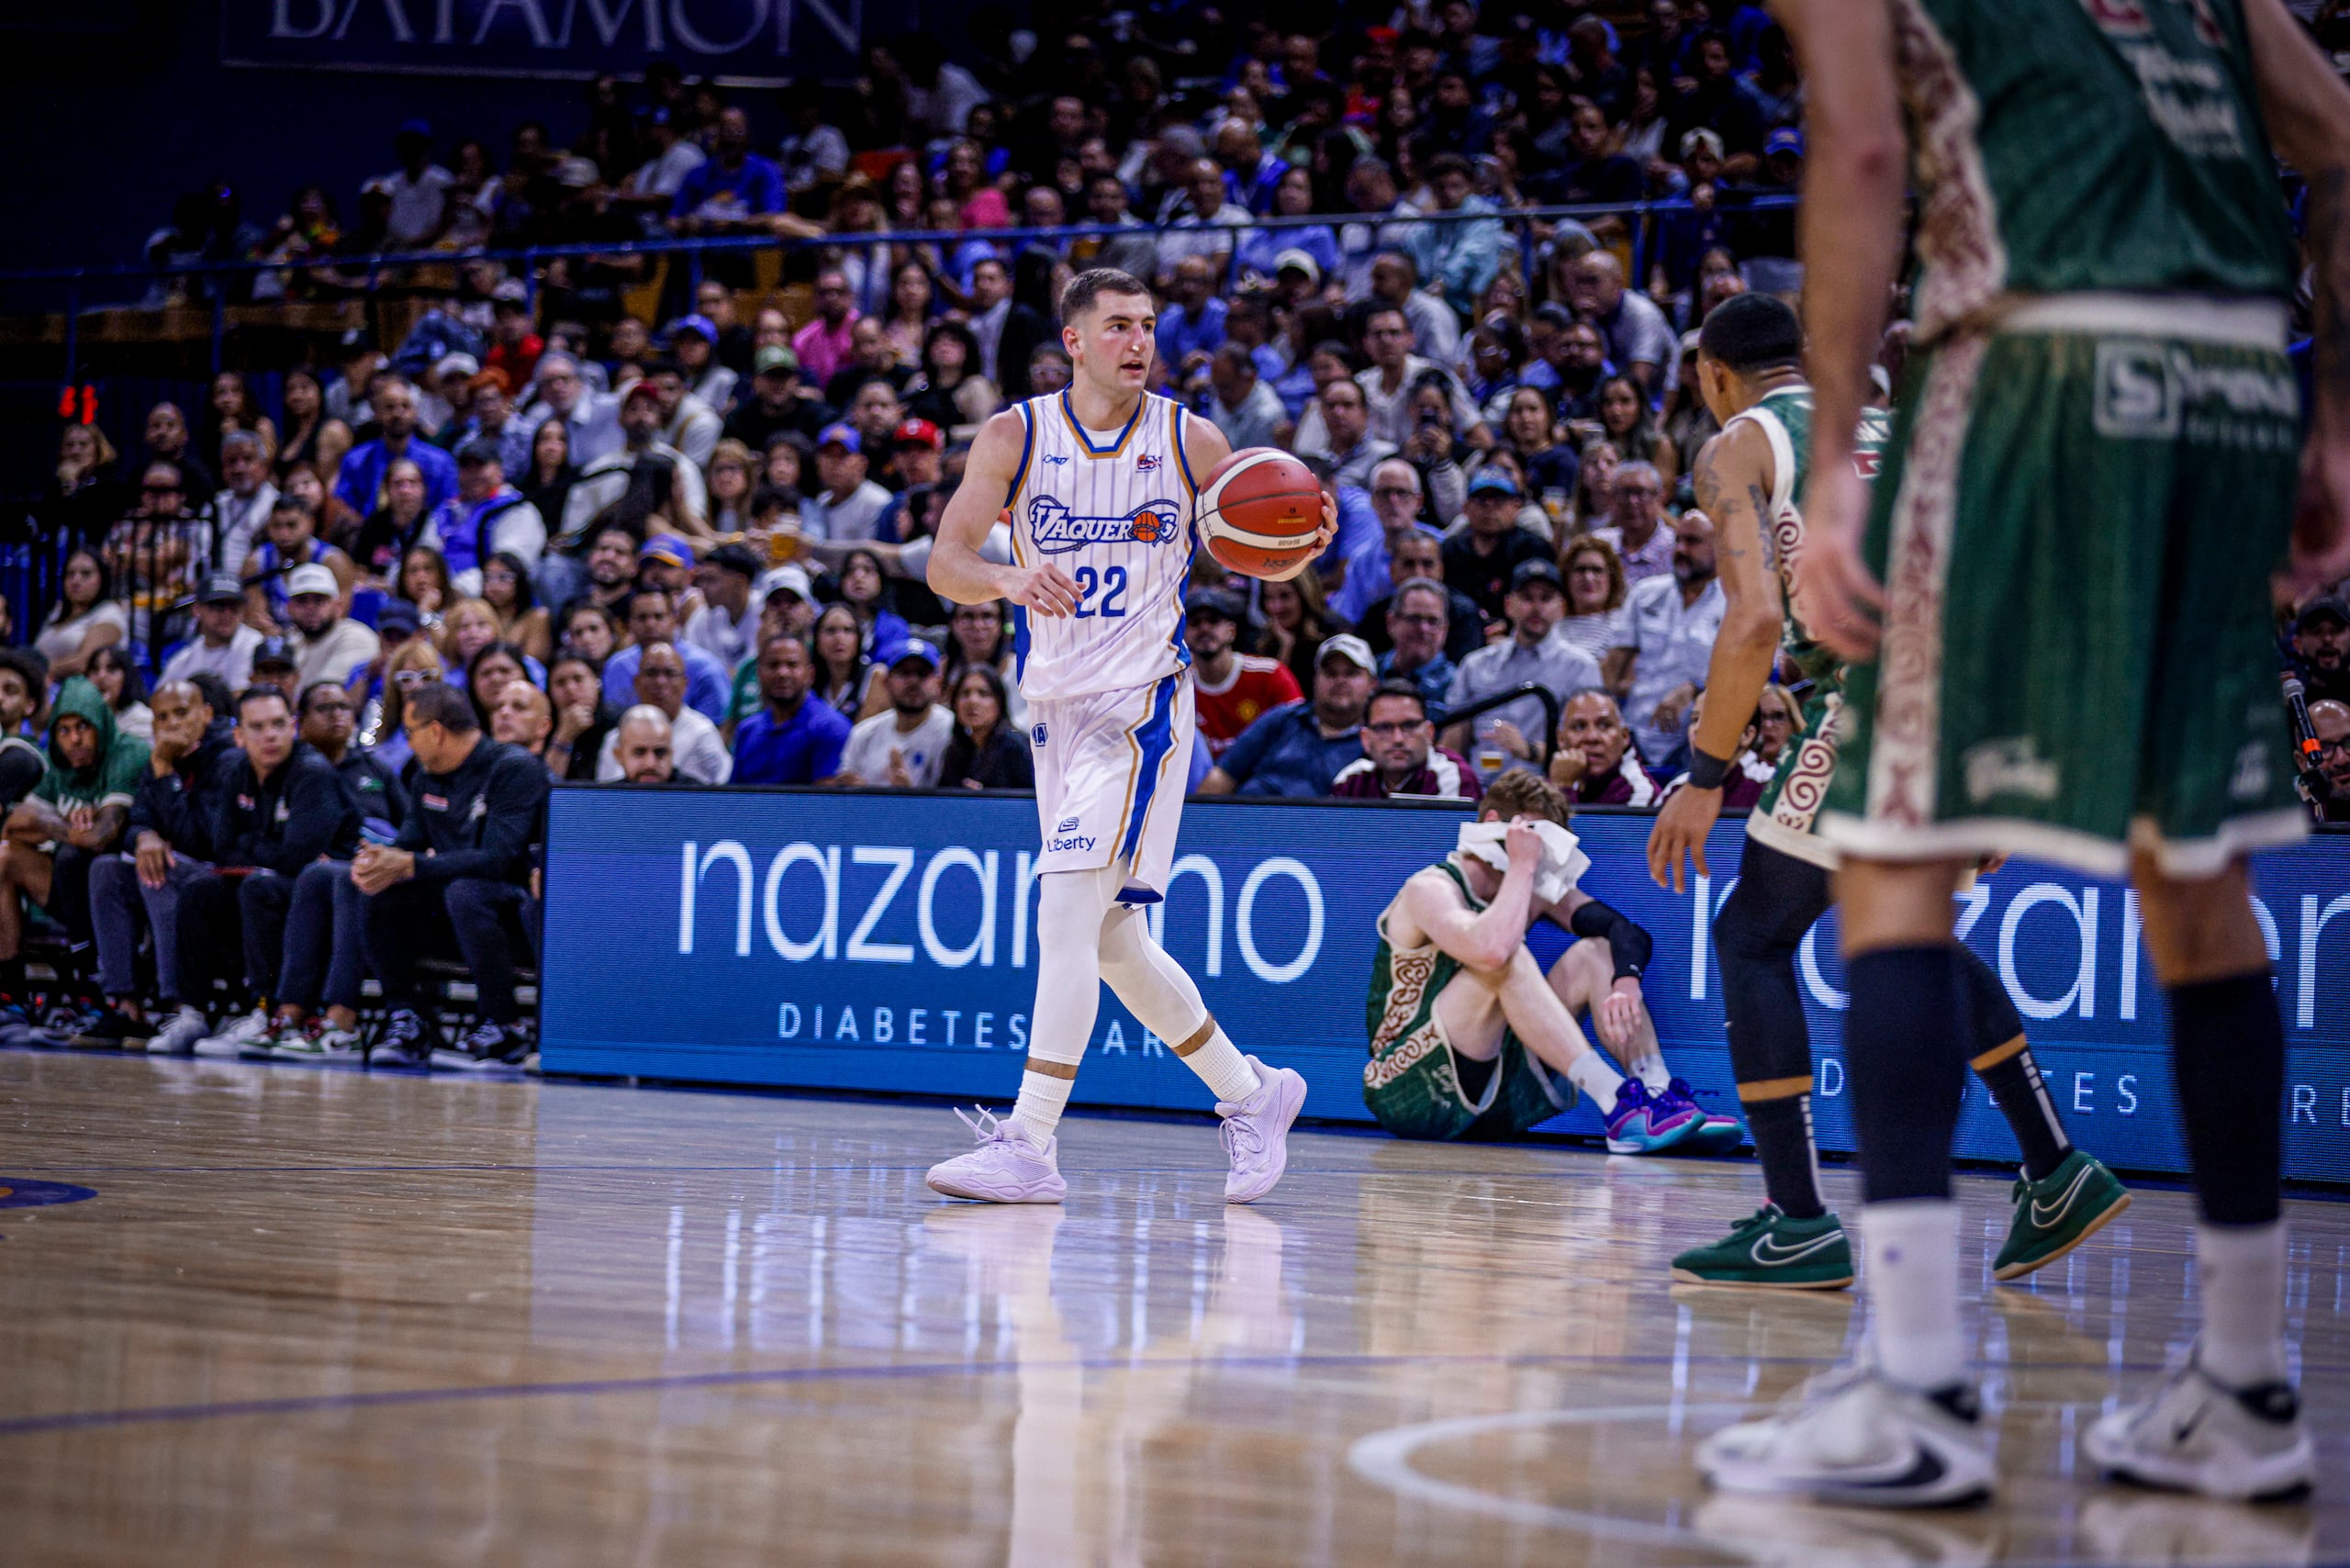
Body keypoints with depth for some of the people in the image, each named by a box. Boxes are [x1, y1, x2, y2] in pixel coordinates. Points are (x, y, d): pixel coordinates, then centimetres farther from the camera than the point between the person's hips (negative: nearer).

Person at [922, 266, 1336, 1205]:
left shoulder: (1190, 442, -2)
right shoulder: (1017, 436, -1)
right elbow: (943, 563, -9)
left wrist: (1307, 545, -14)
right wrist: (1012, 580, -30)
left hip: (1142, 704, -4)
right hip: (1056, 706, 4)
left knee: (1068, 915, -16)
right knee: (1112, 941, 10)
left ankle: (1029, 1145, -15)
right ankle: (1250, 1092, 26)